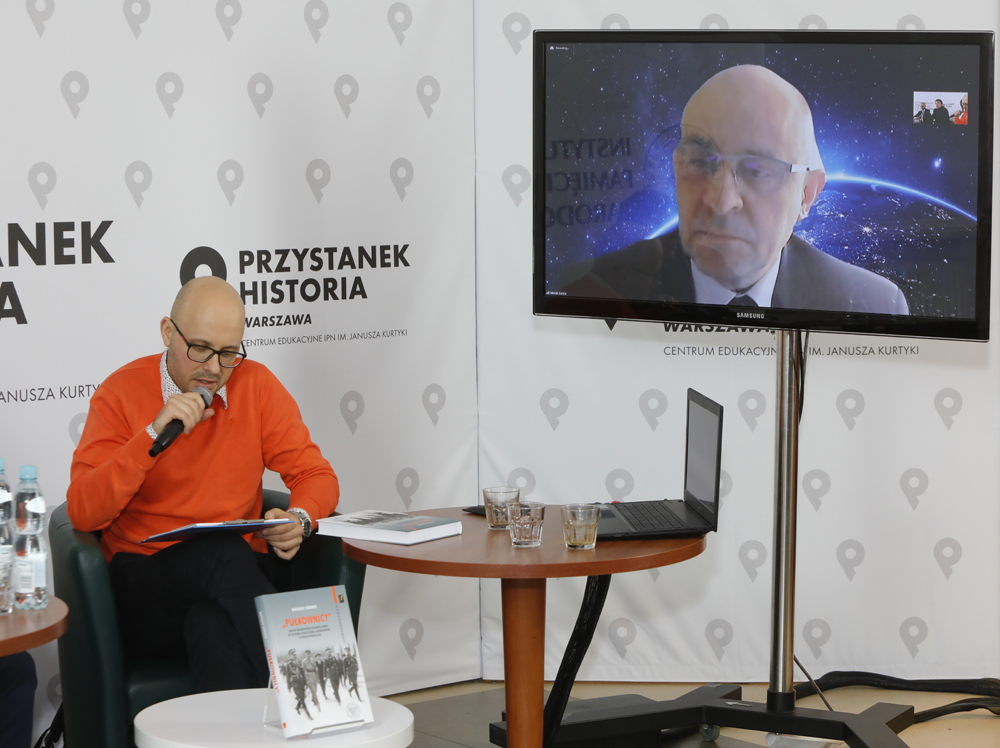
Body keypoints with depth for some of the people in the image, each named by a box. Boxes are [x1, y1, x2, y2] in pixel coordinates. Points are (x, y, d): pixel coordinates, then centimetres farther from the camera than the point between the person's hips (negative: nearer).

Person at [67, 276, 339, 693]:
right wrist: (154, 435, -19)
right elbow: (83, 513, -10)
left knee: (213, 629, -37)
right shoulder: (121, 394, 0)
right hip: (143, 578, -1)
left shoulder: (256, 385, 8)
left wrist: (299, 519, -12)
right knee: (225, 551, -35)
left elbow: (315, 474, 11)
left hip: (235, 577, 1)